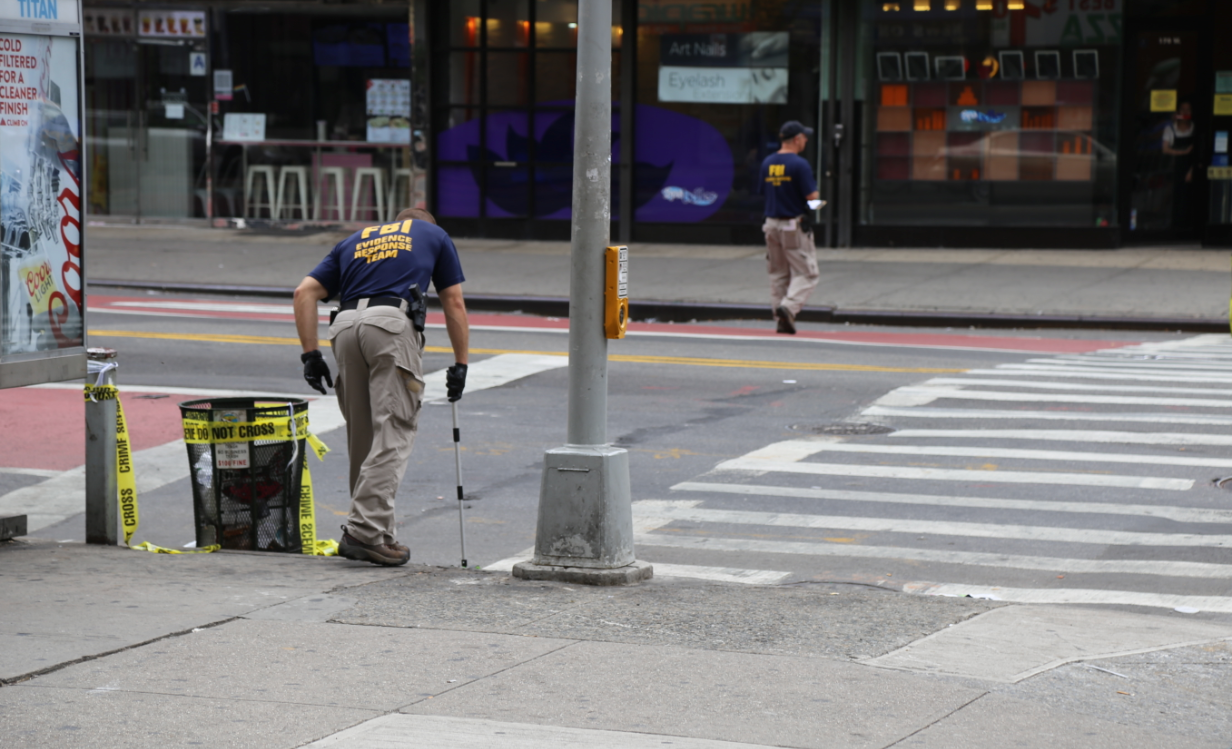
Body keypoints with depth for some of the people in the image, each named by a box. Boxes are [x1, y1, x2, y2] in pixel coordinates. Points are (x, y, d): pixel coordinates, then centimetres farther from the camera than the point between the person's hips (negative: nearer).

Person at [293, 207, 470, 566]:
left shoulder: (355, 240, 31)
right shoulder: (434, 235, 26)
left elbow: (305, 292, 18)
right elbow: (454, 304, 22)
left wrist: (310, 354, 15)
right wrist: (460, 364, 26)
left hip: (346, 326, 4)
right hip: (393, 324, -4)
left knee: (361, 437, 13)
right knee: (393, 433, -6)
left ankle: (370, 529, 18)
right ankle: (365, 530, -17)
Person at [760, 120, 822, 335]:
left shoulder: (767, 163, 8)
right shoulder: (799, 164, -14)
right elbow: (812, 197, -17)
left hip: (771, 224, 7)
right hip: (795, 226, -7)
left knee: (778, 274, 13)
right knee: (806, 273, -1)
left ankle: (782, 320, 11)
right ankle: (788, 307, -20)